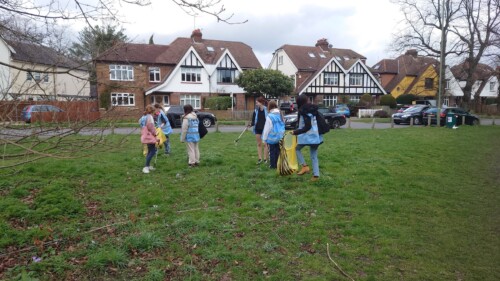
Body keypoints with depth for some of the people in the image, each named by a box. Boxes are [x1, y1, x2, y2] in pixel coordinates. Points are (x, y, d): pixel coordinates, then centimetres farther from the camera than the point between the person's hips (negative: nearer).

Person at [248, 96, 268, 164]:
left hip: (264, 129, -4)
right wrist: (251, 124, -8)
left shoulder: (266, 110, -11)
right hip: (257, 129, 4)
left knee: (264, 144, 3)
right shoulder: (256, 110, 1)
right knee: (259, 144, 9)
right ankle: (260, 158, 17)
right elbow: (253, 119, 7)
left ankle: (265, 159, 11)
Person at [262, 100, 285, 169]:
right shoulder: (280, 115, 3)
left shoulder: (270, 116, -16)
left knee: (272, 152, 4)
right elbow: (283, 126, 11)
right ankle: (278, 164, 18)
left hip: (272, 137, -5)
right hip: (280, 137, 6)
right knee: (278, 151, 13)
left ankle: (273, 165, 9)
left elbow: (267, 128, -13)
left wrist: (264, 138, -5)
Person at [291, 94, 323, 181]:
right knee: (314, 156, 11)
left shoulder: (304, 112, -15)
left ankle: (304, 166, 3)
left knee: (297, 149, 15)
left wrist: (296, 132, -16)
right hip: (315, 135, 8)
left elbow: (307, 127, -20)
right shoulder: (313, 110, 9)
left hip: (307, 135, -8)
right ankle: (316, 175, 9)